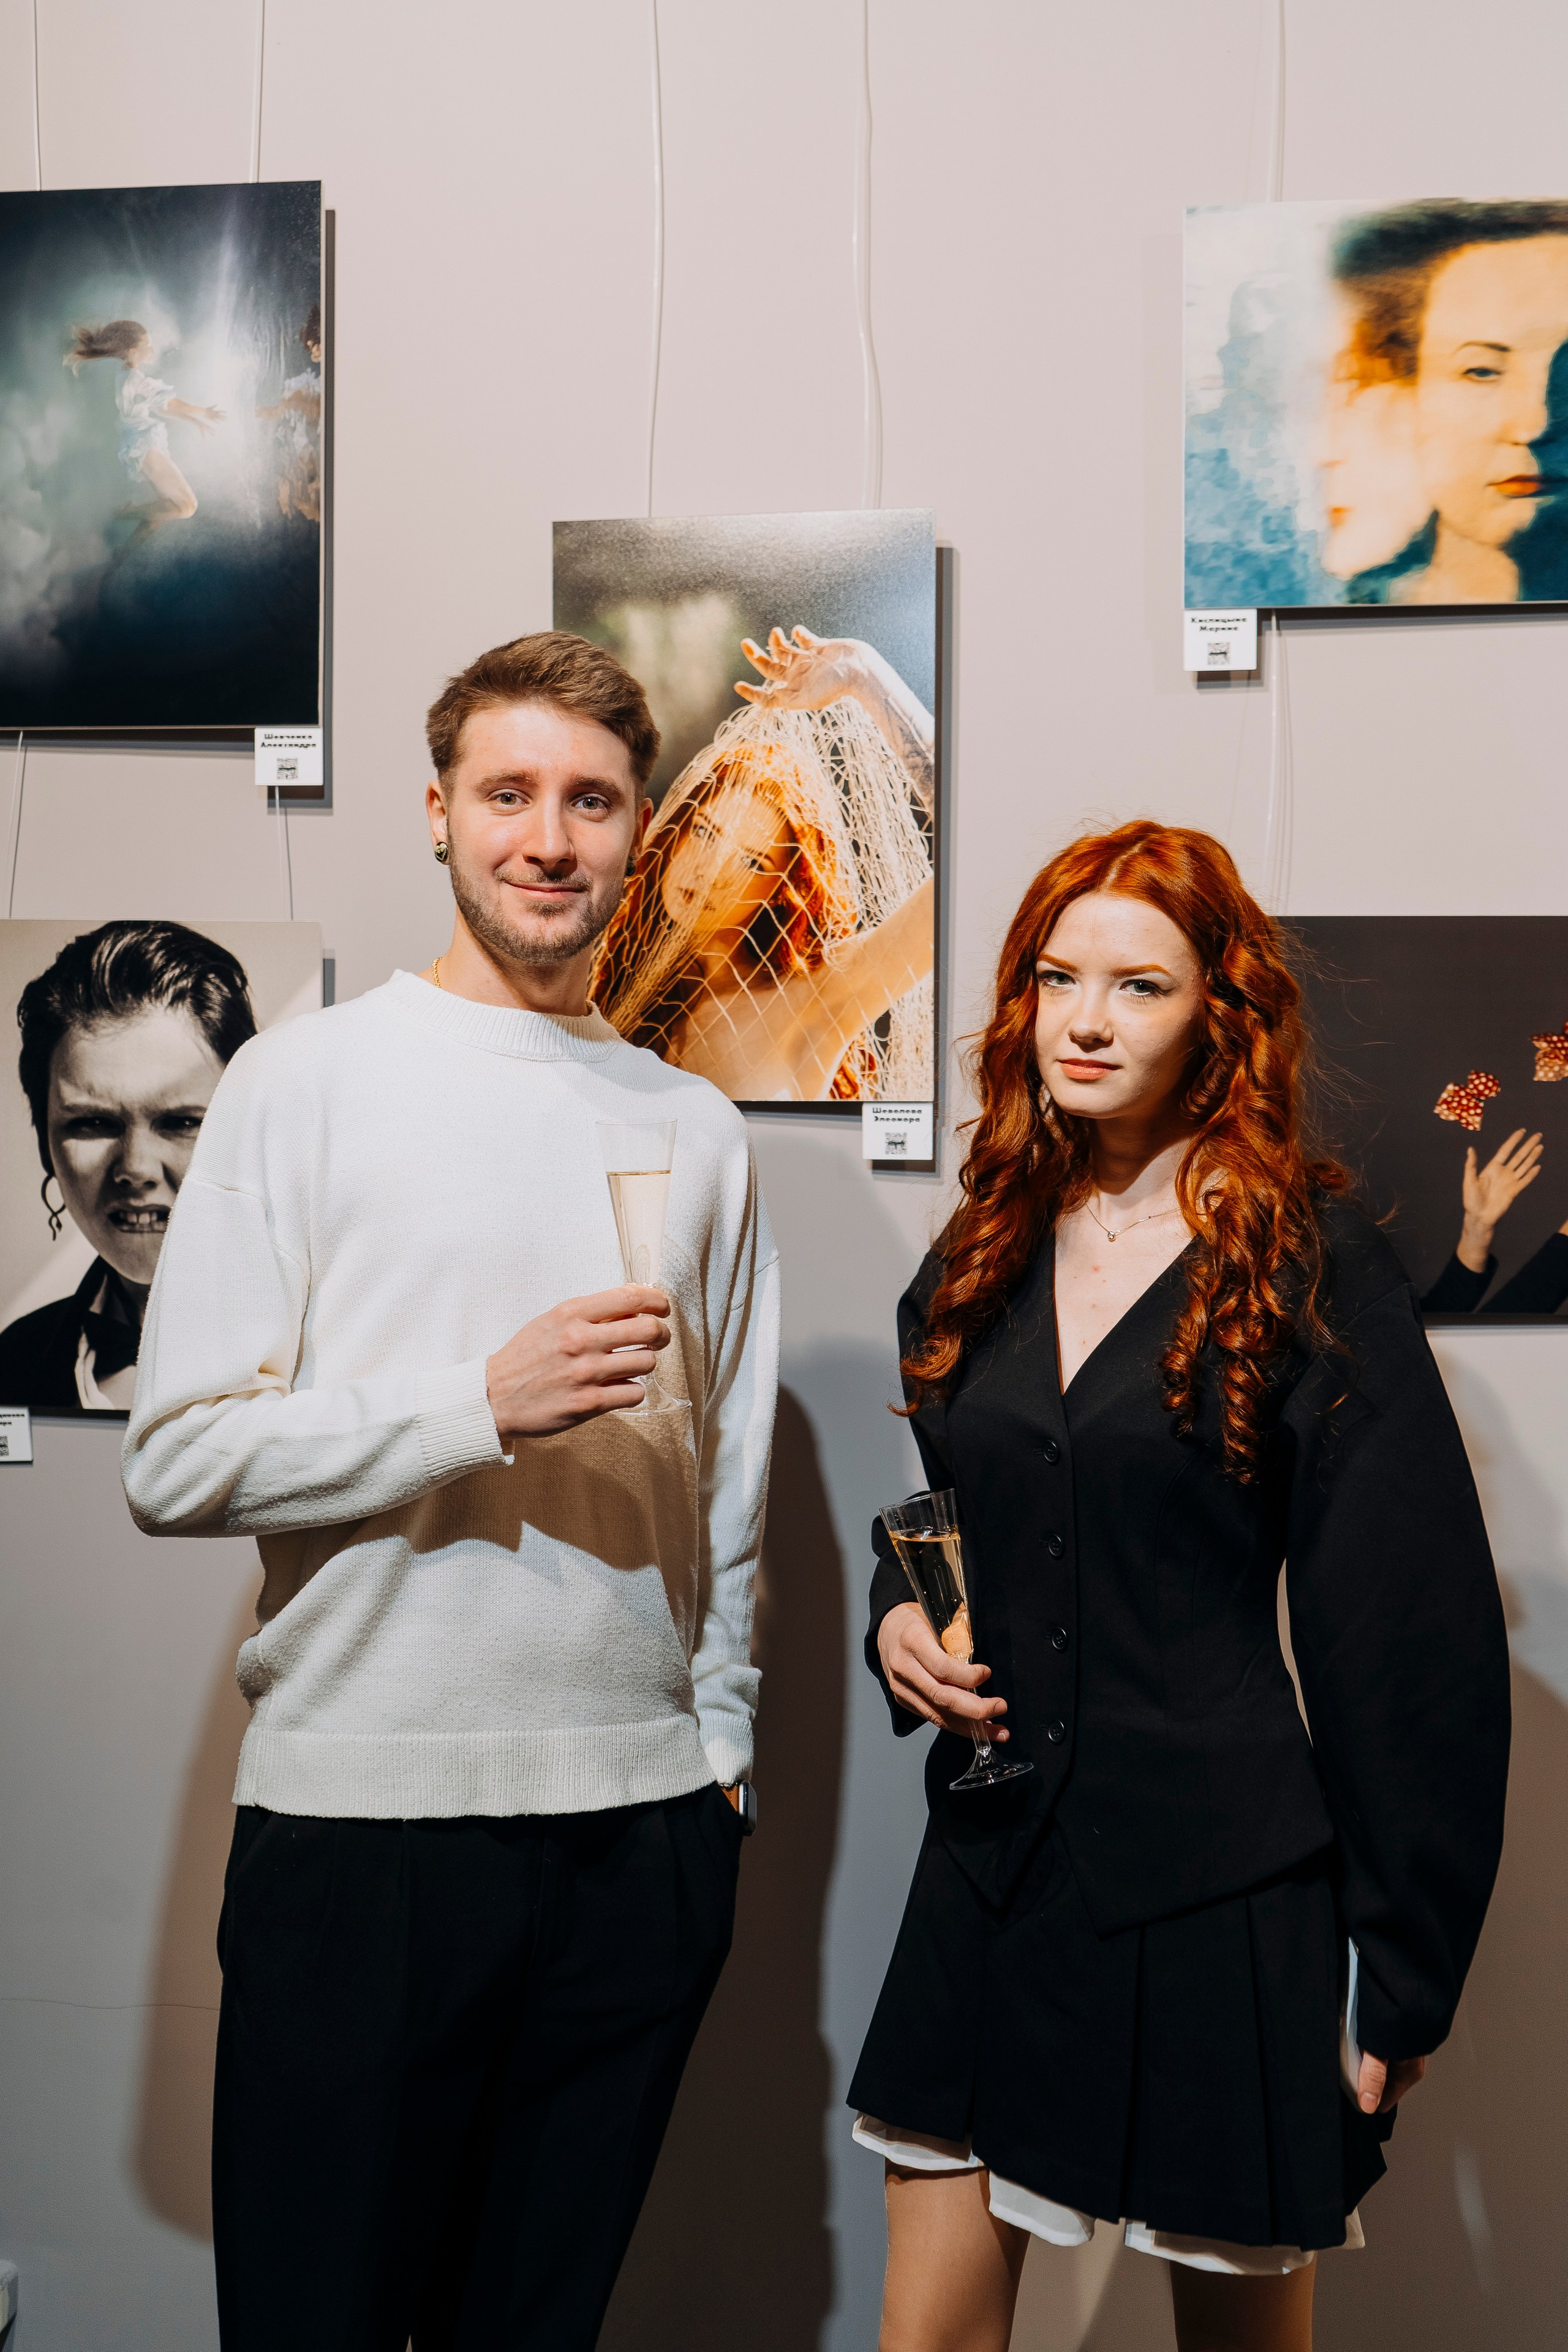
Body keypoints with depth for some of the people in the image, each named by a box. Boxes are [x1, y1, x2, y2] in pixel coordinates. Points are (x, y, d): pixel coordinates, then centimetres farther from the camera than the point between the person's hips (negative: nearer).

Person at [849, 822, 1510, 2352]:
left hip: (1220, 1893, -4)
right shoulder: (980, 1261, 7)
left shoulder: (1307, 1264, -9)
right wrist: (896, 1623, -1)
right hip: (994, 1869, 5)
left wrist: (1406, 1968, -8)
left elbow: (1414, 1636, -8)